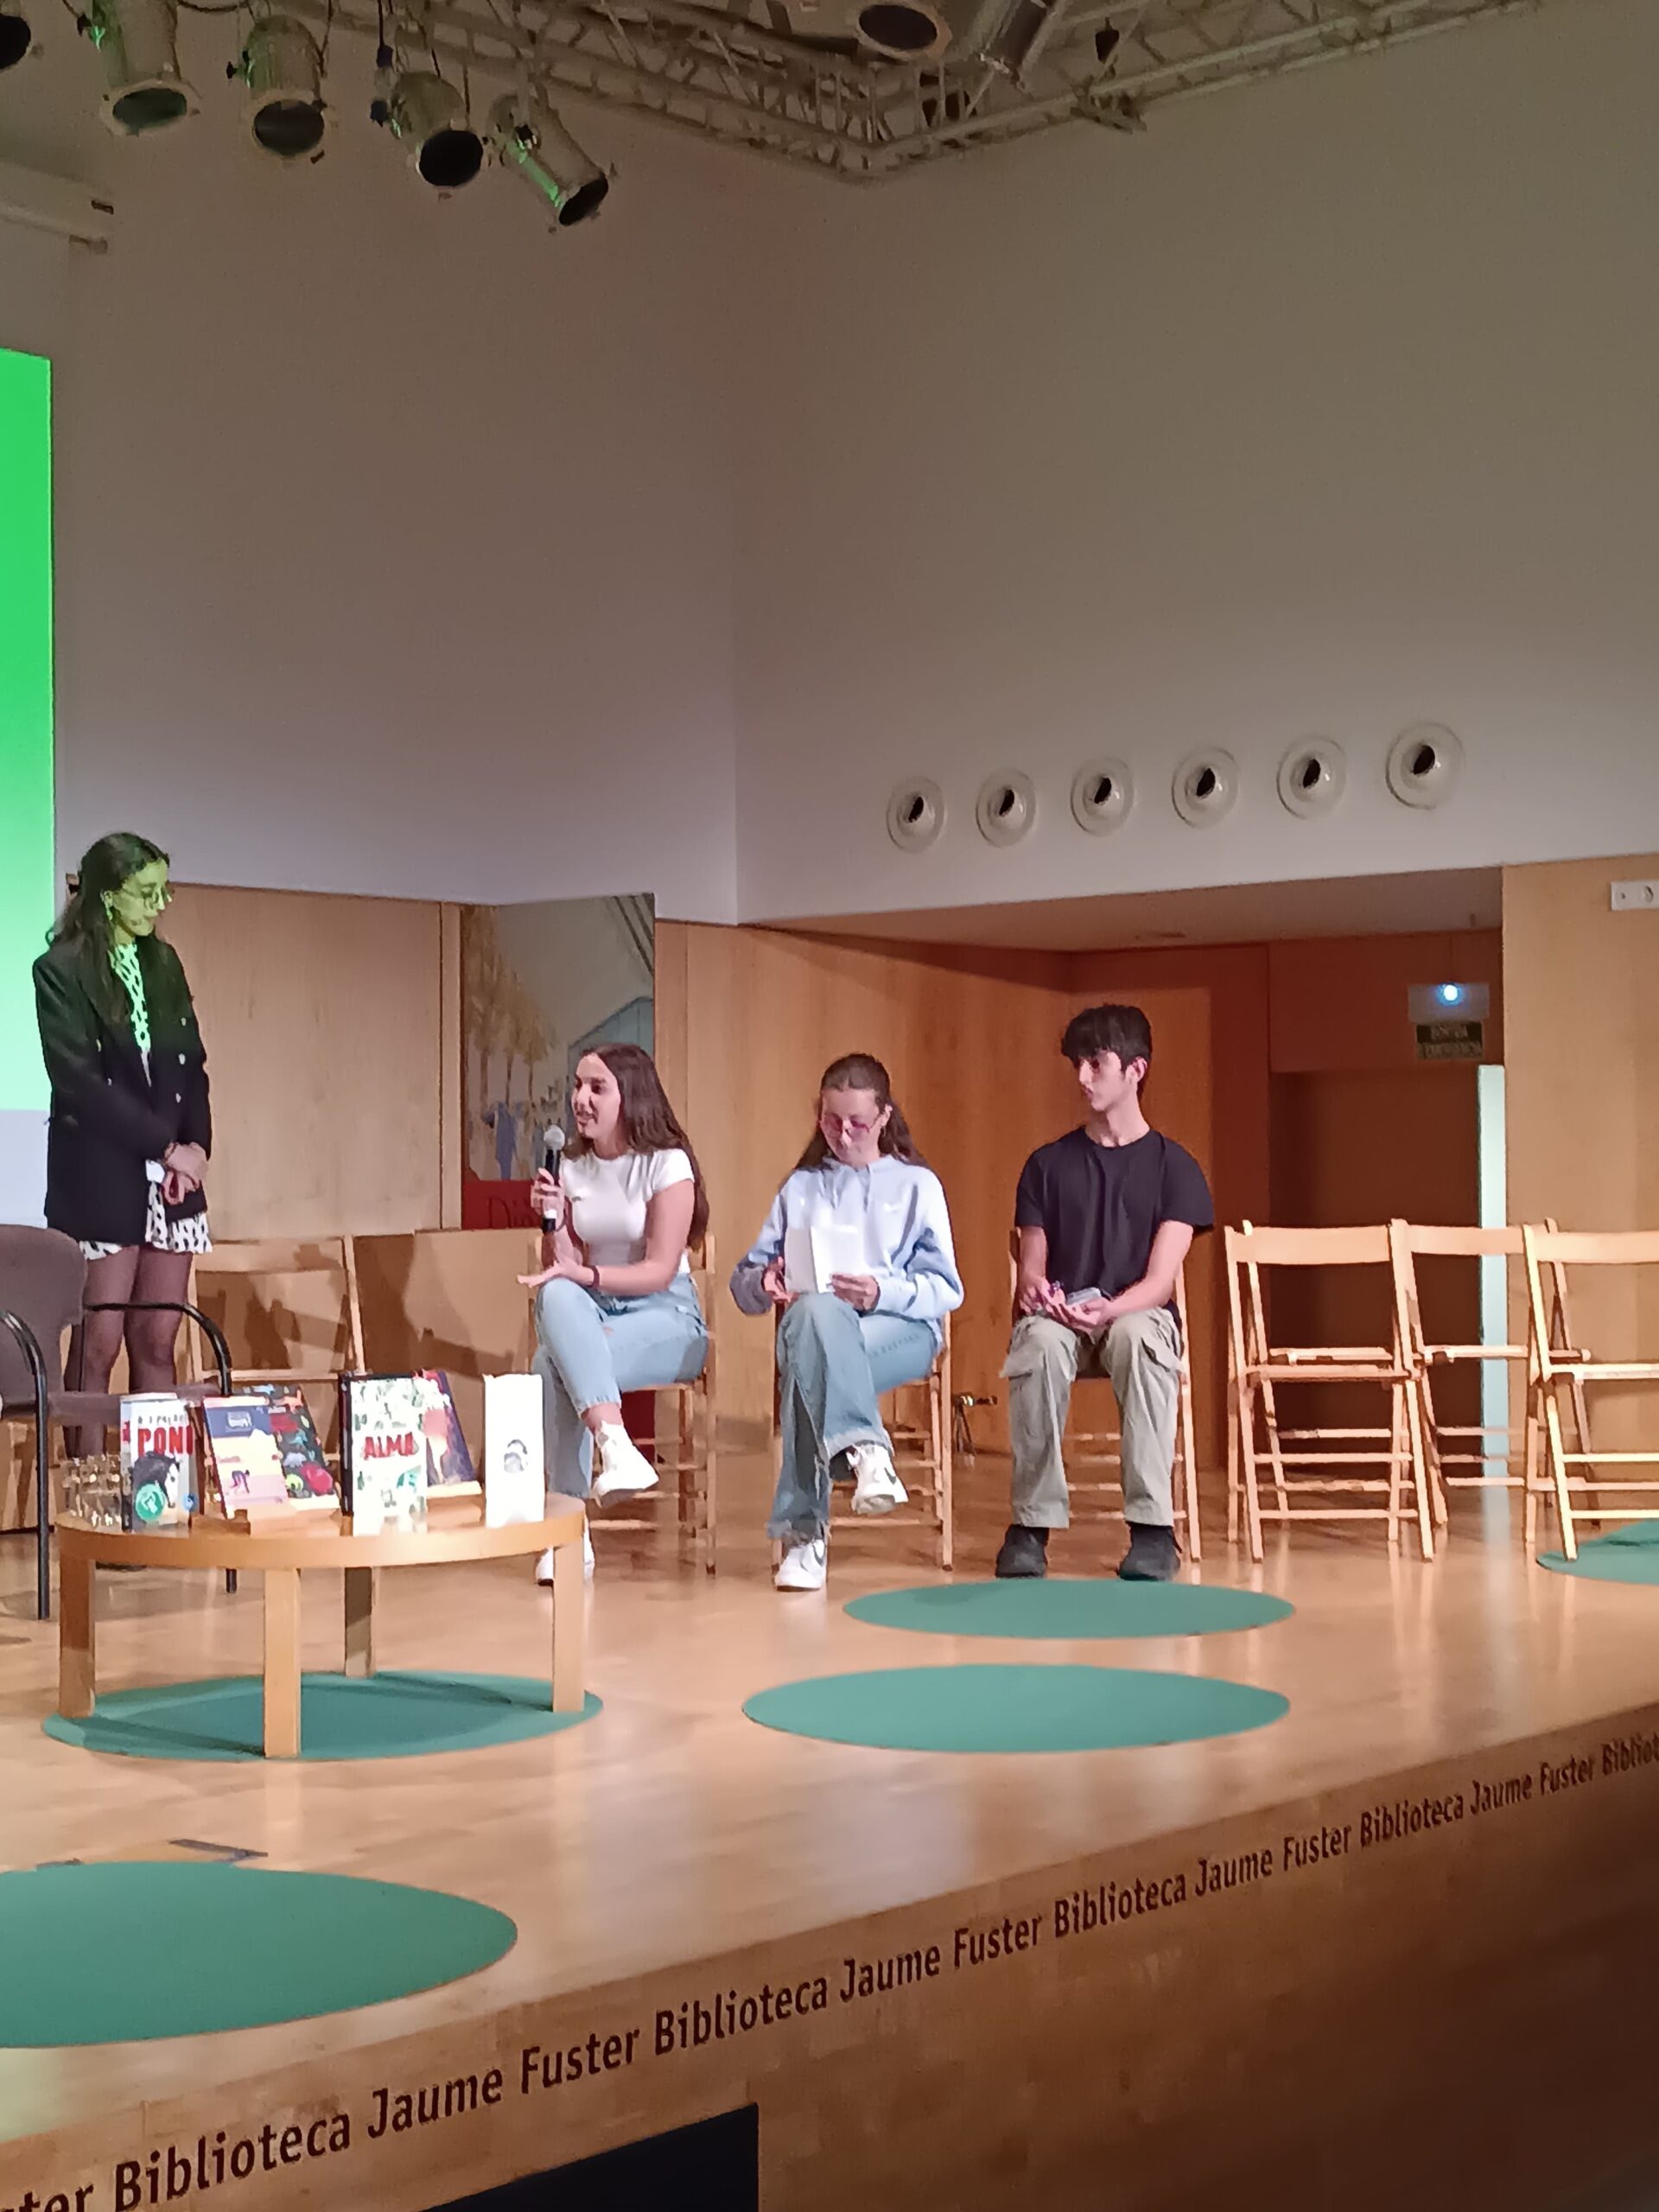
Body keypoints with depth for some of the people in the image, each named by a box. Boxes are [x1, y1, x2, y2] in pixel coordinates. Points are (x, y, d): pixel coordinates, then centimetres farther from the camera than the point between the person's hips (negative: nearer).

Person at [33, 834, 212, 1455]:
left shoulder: (163, 962, 13)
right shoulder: (61, 969, -6)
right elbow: (79, 1082, -14)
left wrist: (196, 1146, -3)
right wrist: (165, 1145, -14)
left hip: (172, 1174, 5)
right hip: (100, 1177, -5)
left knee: (158, 1344, 5)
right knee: (98, 1347, -4)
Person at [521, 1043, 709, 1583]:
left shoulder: (667, 1164, -6)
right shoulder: (571, 1166, 8)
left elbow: (660, 1271, -13)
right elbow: (565, 1268, 6)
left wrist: (584, 1274, -26)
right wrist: (554, 1223, -13)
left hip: (667, 1318, -4)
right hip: (593, 1313, 4)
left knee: (554, 1365, -31)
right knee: (556, 1297, -33)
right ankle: (614, 1444, -43)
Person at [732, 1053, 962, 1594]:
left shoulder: (917, 1185, 16)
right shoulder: (801, 1188, 25)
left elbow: (945, 1290, 4)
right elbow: (743, 1282, 19)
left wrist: (884, 1292, -16)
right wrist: (767, 1282, -7)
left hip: (902, 1330, -2)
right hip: (812, 1327, 2)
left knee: (809, 1363, -38)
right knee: (817, 1309, -39)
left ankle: (804, 1530, -40)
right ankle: (864, 1448, -49)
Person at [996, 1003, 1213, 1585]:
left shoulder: (1173, 1166, 3)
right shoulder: (1048, 1164, 11)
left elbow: (1160, 1281, -7)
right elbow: (1031, 1267, 7)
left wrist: (1108, 1309, -28)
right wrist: (1034, 1290, -18)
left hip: (1136, 1315, -1)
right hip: (1060, 1317, 2)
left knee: (1139, 1339, -39)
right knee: (1038, 1342, -36)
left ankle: (1152, 1526, -35)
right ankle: (1032, 1522, -29)